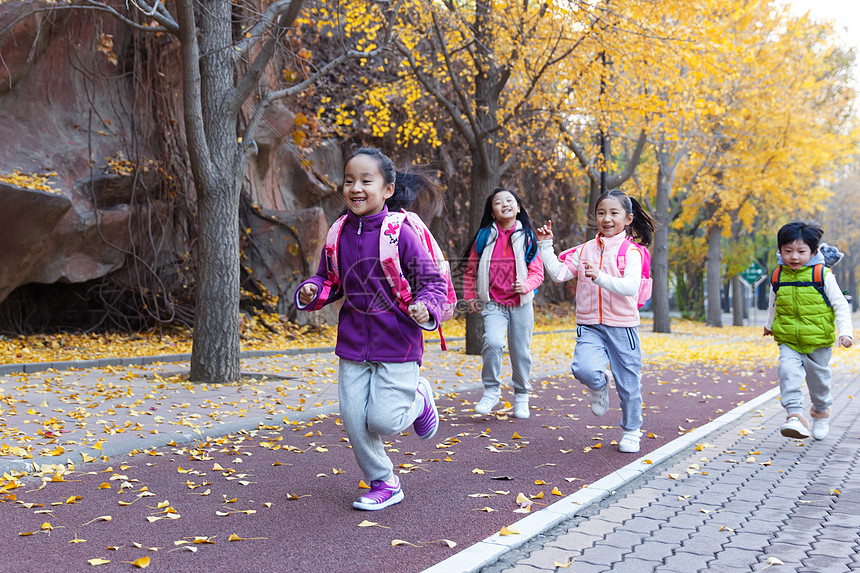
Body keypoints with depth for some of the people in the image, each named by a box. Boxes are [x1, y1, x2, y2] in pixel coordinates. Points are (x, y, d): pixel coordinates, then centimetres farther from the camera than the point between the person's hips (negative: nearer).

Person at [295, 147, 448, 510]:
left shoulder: (400, 234, -13)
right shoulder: (339, 235, 2)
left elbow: (432, 280, -7)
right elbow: (330, 280, 15)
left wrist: (426, 308, -26)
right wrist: (311, 293, -5)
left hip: (397, 344, -5)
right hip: (353, 343, 5)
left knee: (383, 420, -7)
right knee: (354, 421, 3)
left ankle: (419, 399, 27)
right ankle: (383, 484, 24)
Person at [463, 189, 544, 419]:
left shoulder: (526, 237, 1)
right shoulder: (484, 236, 2)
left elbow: (537, 271, 2)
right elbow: (470, 269, 13)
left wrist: (526, 285, -18)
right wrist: (470, 296, 10)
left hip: (521, 304, 1)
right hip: (493, 303, -1)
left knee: (520, 351, 6)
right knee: (493, 342, -23)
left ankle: (521, 396, 27)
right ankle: (491, 391, -4)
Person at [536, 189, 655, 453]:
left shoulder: (631, 251, -5)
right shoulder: (585, 250, 9)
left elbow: (630, 286, -20)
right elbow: (558, 273, 5)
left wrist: (601, 277, -34)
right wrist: (545, 245, -1)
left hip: (622, 326, -2)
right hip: (589, 326, 2)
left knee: (628, 384, 7)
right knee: (584, 369, -25)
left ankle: (630, 431, 32)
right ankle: (600, 384, 13)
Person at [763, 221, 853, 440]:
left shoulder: (823, 276, -9)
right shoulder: (778, 277, 0)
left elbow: (840, 305, -4)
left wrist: (845, 331, -14)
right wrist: (769, 324, 34)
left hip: (819, 343, -1)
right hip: (788, 343, 2)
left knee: (819, 379, 13)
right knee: (788, 373, -21)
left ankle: (821, 411, 40)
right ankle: (795, 416, -23)